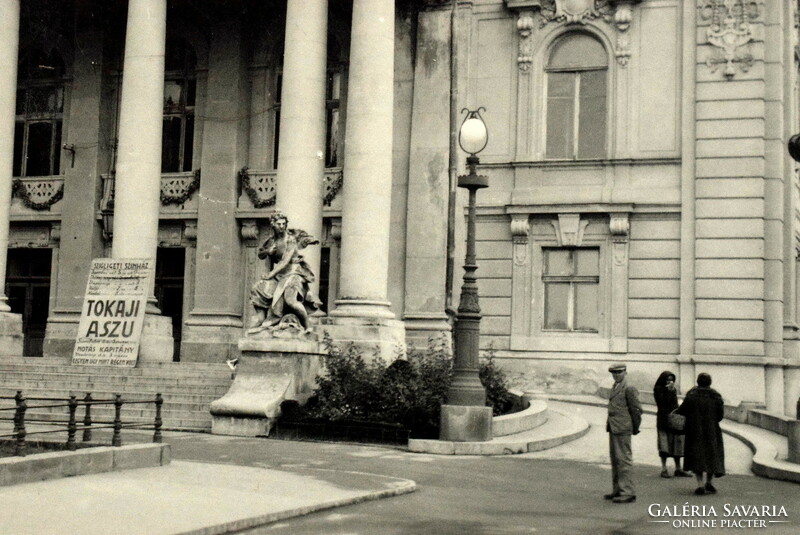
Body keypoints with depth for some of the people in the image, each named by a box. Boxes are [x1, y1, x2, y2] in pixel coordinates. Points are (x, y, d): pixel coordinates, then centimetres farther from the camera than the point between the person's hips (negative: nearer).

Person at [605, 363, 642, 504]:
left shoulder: (629, 389, -12)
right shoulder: (615, 388, 16)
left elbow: (637, 409, -11)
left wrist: (635, 428, -3)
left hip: (622, 429, -9)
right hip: (613, 429, 9)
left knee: (624, 460, -8)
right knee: (615, 460, 14)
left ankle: (628, 493, -6)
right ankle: (618, 490, 22)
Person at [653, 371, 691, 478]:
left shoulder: (673, 390, 15)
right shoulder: (658, 389, -3)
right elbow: (663, 402, -16)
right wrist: (669, 391, -18)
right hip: (663, 419, -6)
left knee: (677, 444, 4)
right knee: (664, 444, -6)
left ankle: (678, 469, 9)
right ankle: (664, 469, -1)